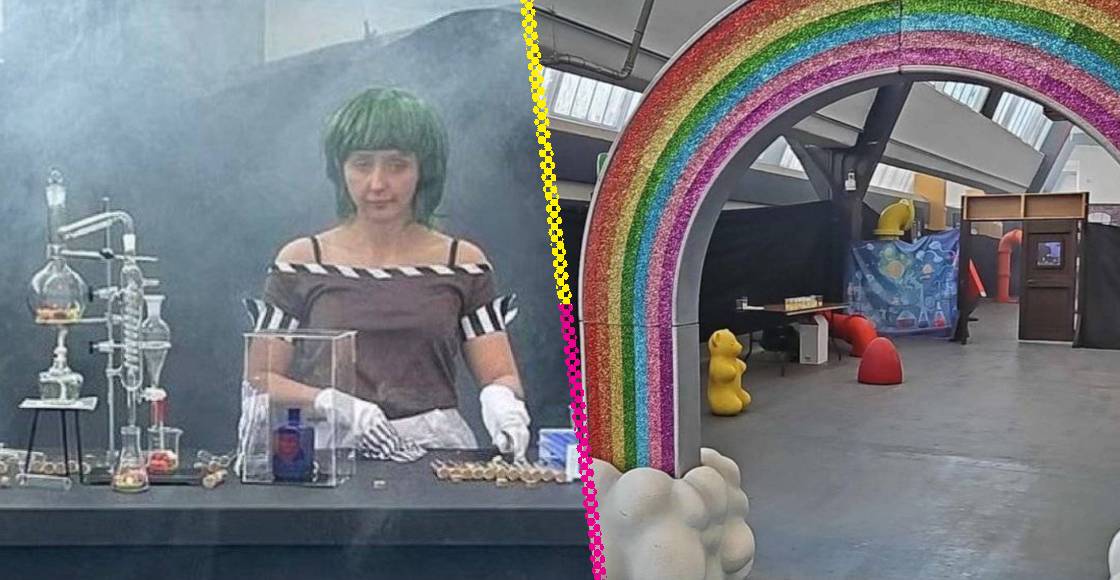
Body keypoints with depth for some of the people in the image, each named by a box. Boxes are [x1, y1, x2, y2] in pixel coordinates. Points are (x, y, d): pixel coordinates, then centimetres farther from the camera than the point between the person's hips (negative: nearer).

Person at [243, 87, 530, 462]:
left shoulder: (462, 265, 8)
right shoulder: (301, 262, 8)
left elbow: (500, 375, 7)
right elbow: (260, 377, 6)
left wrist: (501, 403, -17)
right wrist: (332, 403, -13)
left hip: (439, 445, 1)